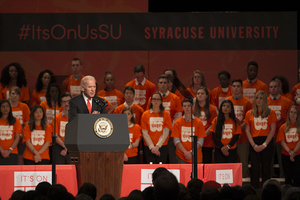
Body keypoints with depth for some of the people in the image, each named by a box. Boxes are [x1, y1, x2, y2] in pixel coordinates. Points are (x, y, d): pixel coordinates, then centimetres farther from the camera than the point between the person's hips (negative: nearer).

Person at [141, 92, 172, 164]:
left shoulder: (166, 114, 5)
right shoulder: (145, 114, 6)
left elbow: (166, 133, 0)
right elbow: (145, 133, 2)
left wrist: (157, 146, -9)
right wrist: (152, 147, -8)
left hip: (162, 147, 0)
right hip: (148, 147, 0)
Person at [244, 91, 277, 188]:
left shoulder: (271, 113, 6)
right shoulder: (249, 114, 10)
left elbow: (273, 130, 0)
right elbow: (247, 131, 6)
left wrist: (264, 144, -9)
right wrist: (254, 145, -6)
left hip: (267, 142, -1)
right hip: (254, 143, 1)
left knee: (266, 168, 0)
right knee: (255, 168, -4)